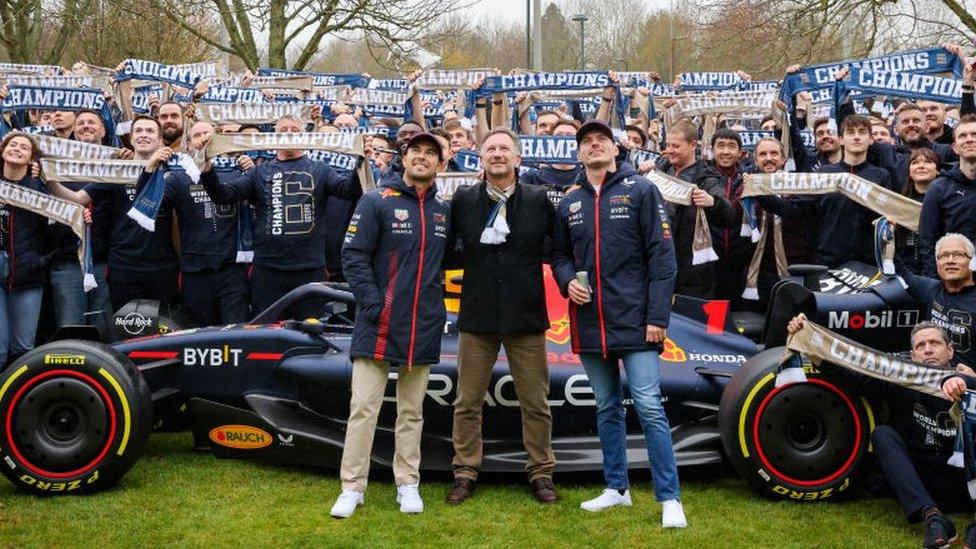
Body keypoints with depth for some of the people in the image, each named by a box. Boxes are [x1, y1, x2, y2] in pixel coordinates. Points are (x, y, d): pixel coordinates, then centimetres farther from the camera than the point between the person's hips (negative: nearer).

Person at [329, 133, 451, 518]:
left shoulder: (443, 212, 10)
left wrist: (438, 301, 9)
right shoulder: (377, 202, -4)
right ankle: (352, 487, 6)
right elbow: (353, 255, -8)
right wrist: (373, 304, -15)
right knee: (363, 408, -3)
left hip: (424, 327, 4)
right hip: (379, 324, -4)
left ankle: (407, 484, 21)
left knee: (412, 412, 12)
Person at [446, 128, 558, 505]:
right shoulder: (462, 200, 3)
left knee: (535, 403, 7)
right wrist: (470, 260, -2)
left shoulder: (539, 200, 1)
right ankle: (465, 473, 20)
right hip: (477, 315, 1)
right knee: (468, 402, 7)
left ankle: (541, 474, 20)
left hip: (526, 316, -1)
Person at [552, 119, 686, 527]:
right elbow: (559, 253, 21)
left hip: (634, 320, -5)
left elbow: (662, 256, -6)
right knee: (607, 409, 14)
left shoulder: (641, 191, -2)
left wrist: (658, 316, -12)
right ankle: (616, 488, 25)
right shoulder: (569, 202, 11)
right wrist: (567, 280, -3)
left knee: (649, 408, -9)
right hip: (589, 322, 5)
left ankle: (670, 498, -1)